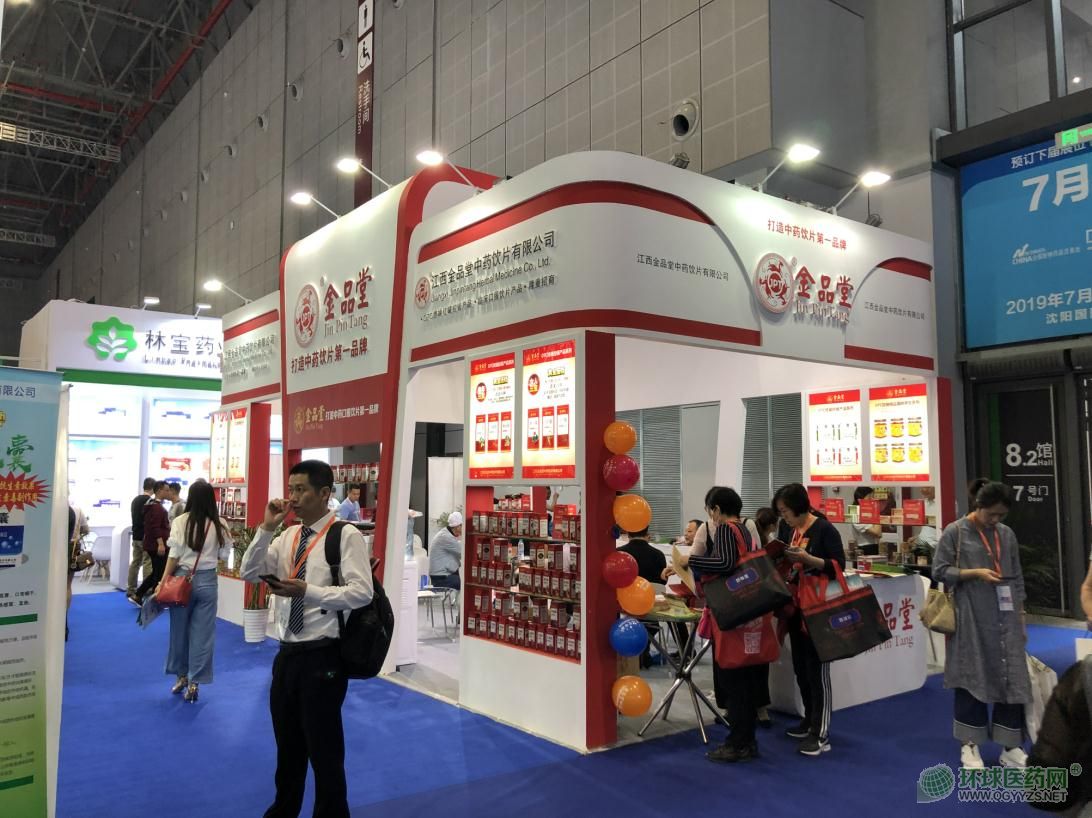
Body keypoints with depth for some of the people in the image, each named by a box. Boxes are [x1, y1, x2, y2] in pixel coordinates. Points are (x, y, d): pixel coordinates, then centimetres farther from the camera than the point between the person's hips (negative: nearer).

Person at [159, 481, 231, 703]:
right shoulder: (218, 526, -4)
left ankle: (181, 676, 30)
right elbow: (221, 554, -2)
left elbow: (174, 555, -8)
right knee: (202, 634, 7)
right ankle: (194, 682, 10)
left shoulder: (181, 521, -8)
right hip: (207, 581, 0)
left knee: (180, 630, 16)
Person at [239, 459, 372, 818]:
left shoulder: (346, 535, -14)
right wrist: (266, 528, -8)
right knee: (288, 745, 23)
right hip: (287, 653, 7)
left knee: (324, 750, 8)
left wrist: (306, 590, -28)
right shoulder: (288, 537, 7)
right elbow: (249, 573, 3)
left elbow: (362, 592, -21)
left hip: (322, 656, -7)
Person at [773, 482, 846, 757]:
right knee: (800, 666, 14)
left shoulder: (824, 529, -13)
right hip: (794, 604, 7)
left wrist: (808, 558, -26)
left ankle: (821, 734, 0)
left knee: (817, 667, -5)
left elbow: (839, 565, -15)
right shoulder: (785, 528, 7)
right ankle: (810, 720, 28)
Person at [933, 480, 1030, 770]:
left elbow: (1017, 578, 13)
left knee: (1012, 678, 4)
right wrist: (975, 573, -15)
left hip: (1005, 617, 4)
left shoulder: (1007, 534, 8)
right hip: (971, 618, -4)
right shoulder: (955, 532, -5)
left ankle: (1011, 747, 15)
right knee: (972, 677, 4)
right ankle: (970, 745, 16)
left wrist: (1020, 615, 10)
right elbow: (939, 571, -5)